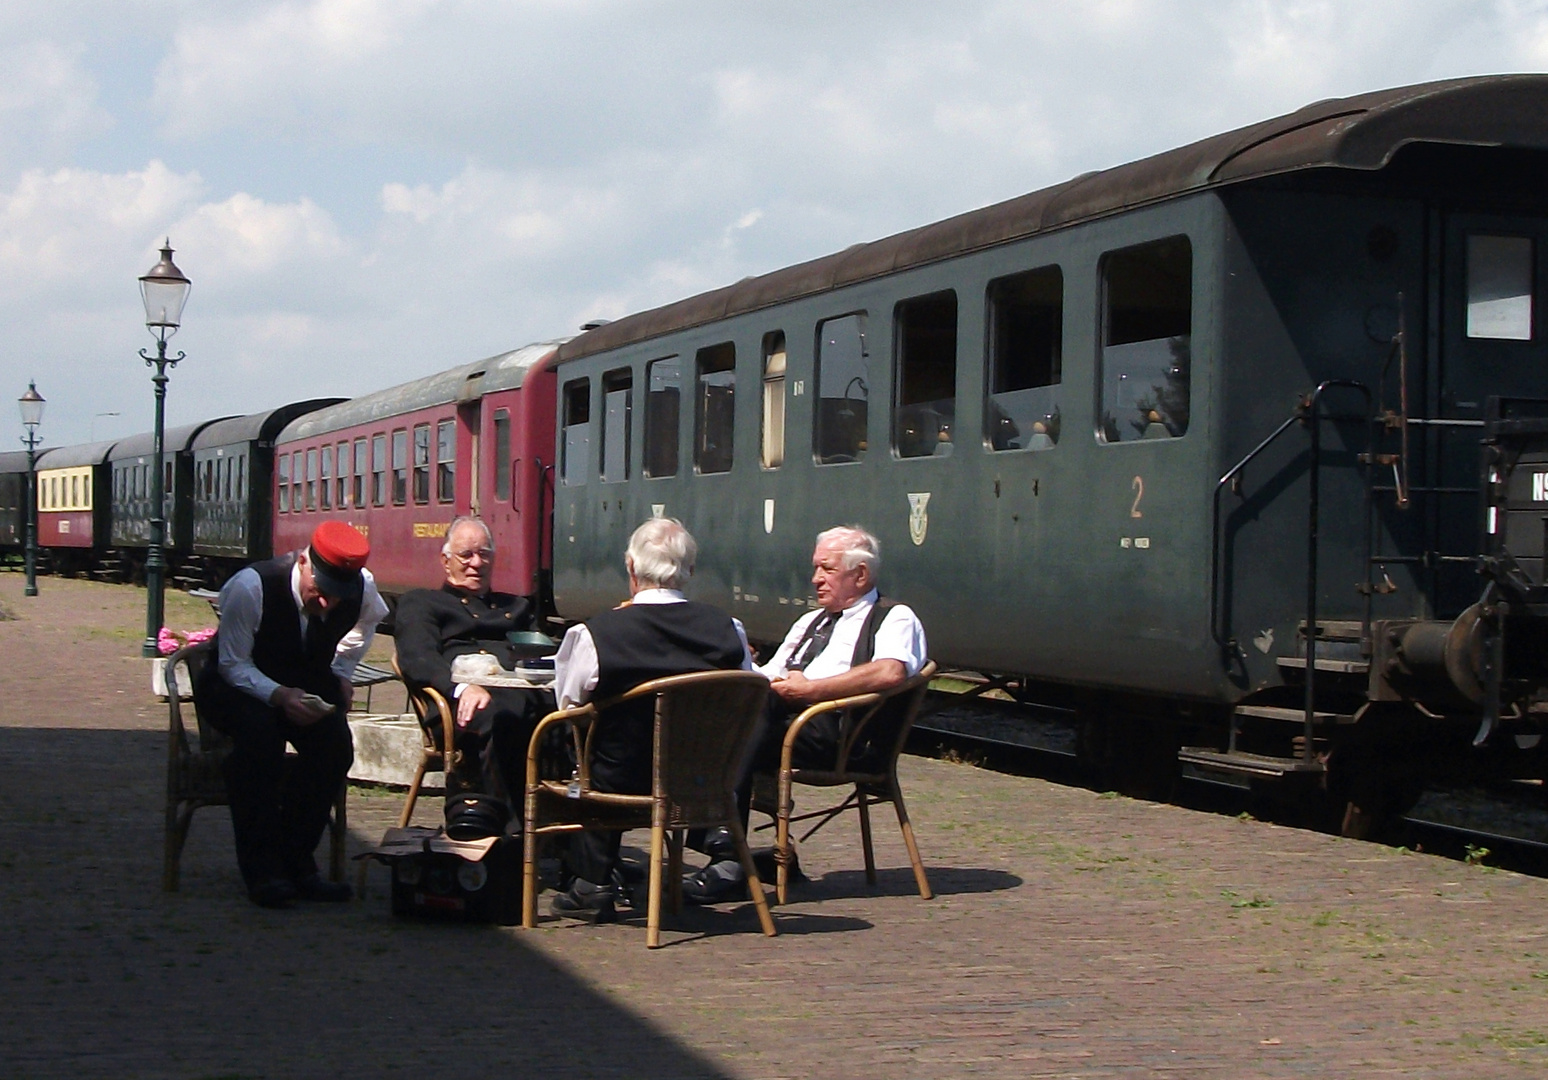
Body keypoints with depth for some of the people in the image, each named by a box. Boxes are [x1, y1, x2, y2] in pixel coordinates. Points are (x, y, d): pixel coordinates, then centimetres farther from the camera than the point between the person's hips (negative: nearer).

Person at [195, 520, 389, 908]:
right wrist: (278, 696, -40)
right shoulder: (250, 586, -29)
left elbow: (367, 620, 12)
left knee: (335, 741, -28)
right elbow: (233, 664, -22)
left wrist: (341, 674, 0)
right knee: (260, 730, -37)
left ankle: (296, 862, -15)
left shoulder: (363, 590, -15)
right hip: (236, 685, -4)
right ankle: (261, 868, -30)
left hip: (306, 686, 4)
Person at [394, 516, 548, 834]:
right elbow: (417, 659, 5)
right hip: (461, 701, -5)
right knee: (500, 716, -43)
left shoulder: (517, 606, 42)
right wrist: (462, 687, -18)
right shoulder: (420, 602, 26)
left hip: (523, 693, 5)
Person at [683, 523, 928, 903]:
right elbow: (770, 675, 27)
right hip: (780, 715, 7)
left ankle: (728, 861, -39)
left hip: (841, 732, -7)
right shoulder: (810, 621, 35)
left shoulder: (895, 618, 9)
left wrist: (810, 688, -13)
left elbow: (890, 673, -13)